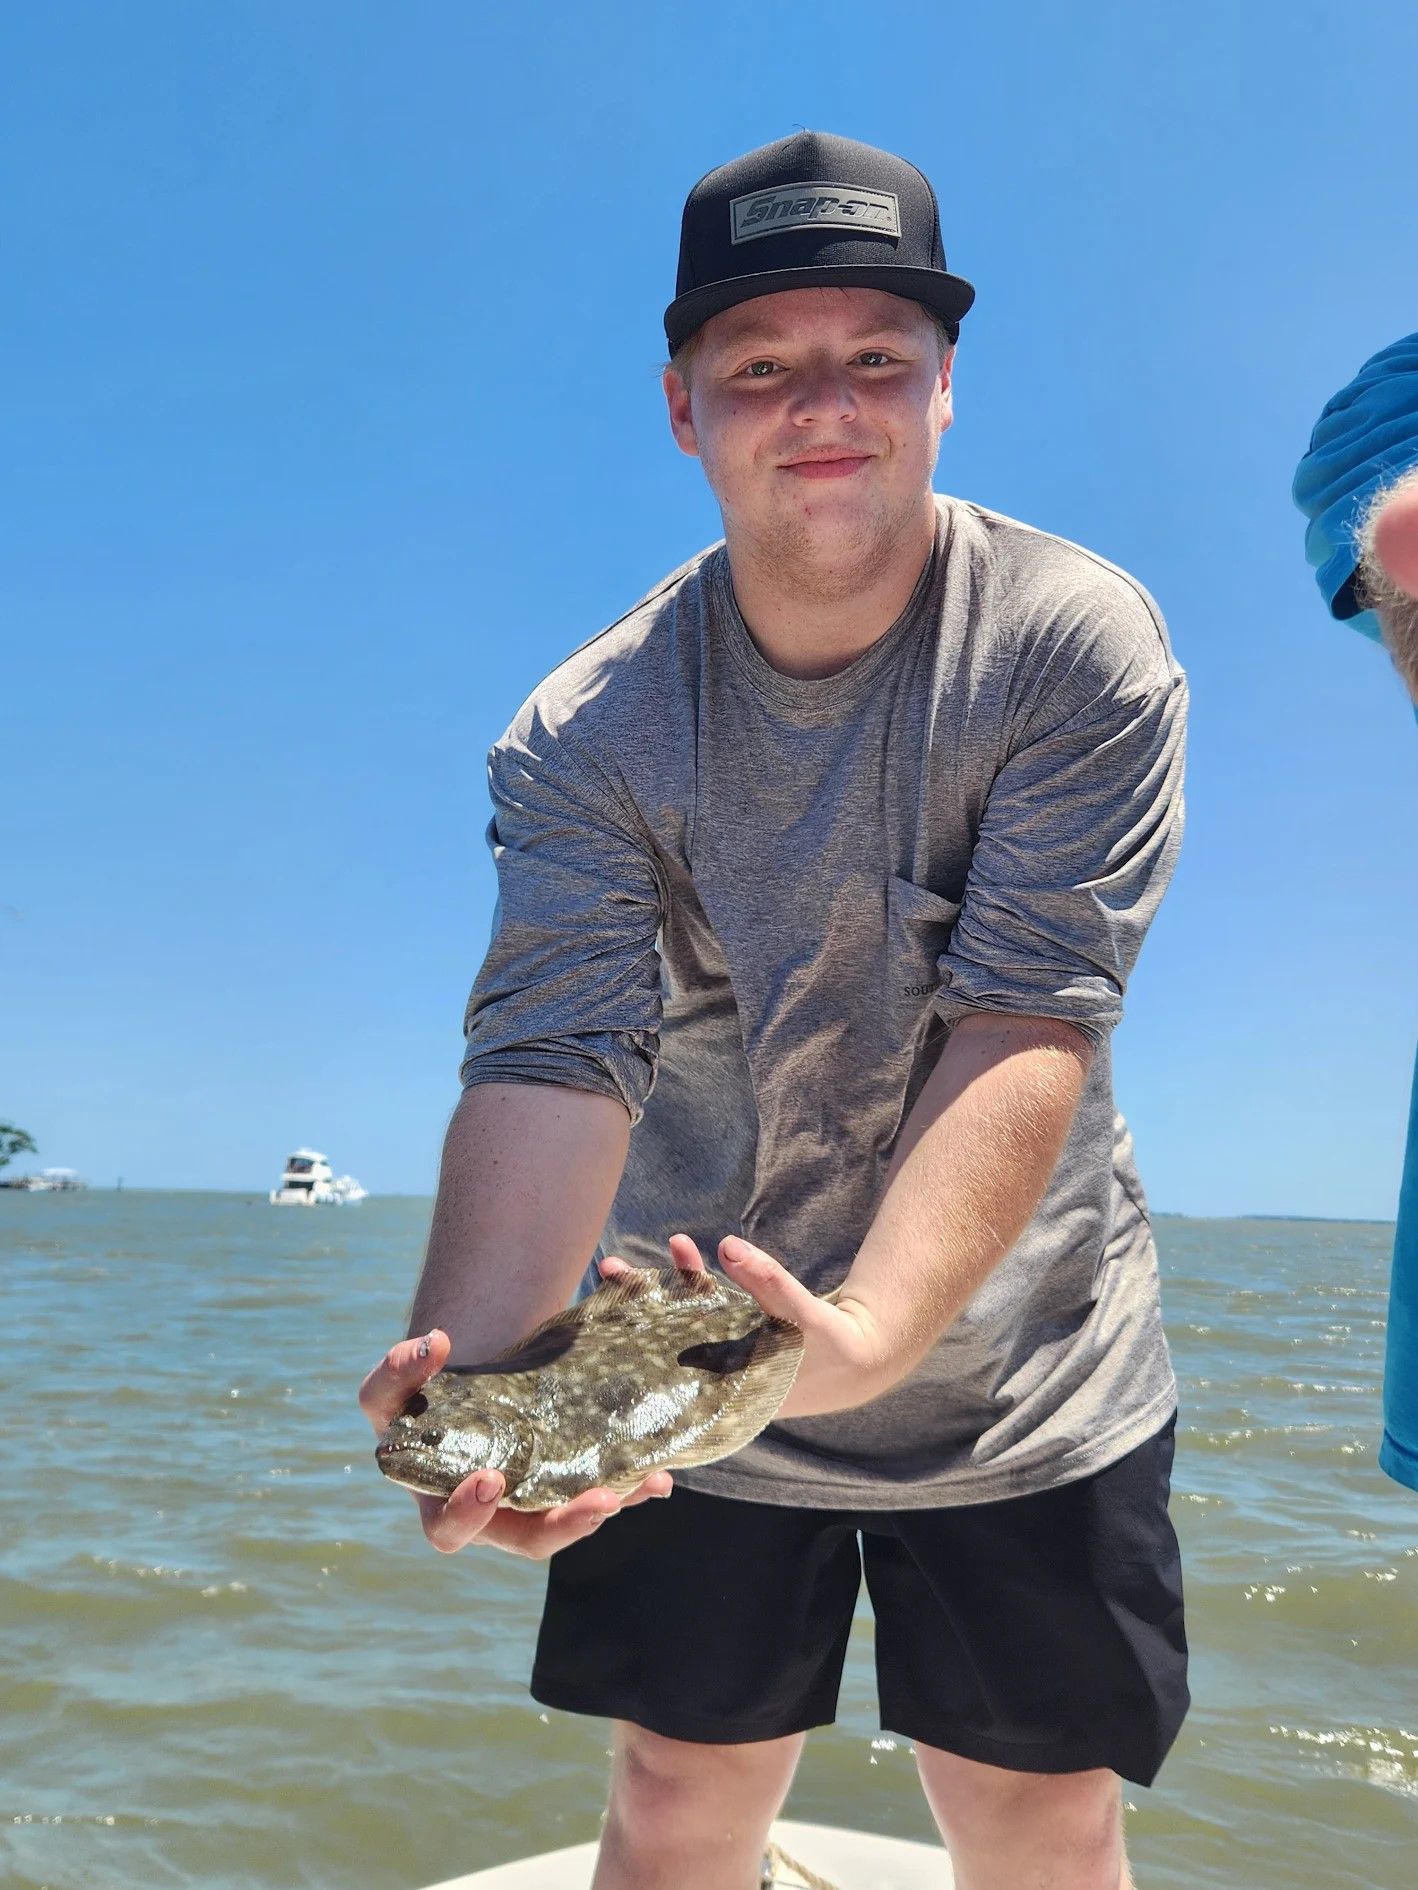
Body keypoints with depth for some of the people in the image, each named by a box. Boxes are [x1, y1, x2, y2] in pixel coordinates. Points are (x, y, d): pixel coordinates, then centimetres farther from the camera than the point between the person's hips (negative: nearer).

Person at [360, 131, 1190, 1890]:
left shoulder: (1078, 645, -16)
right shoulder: (588, 730, -12)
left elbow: (1028, 1025, -25)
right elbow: (551, 1064, -22)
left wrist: (869, 1330, -40)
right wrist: (474, 1372, -40)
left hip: (1013, 1371, 0)